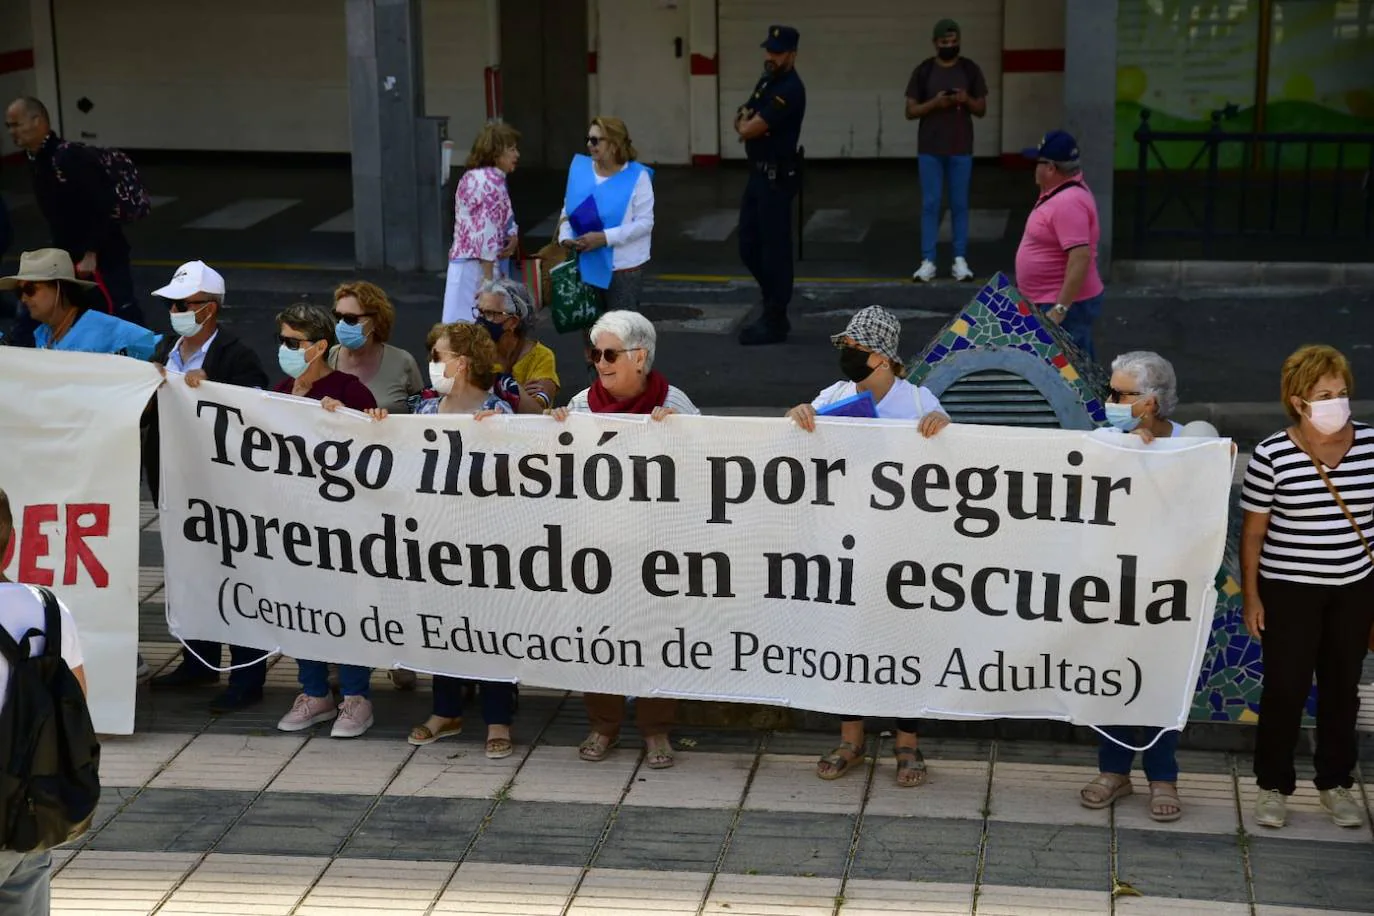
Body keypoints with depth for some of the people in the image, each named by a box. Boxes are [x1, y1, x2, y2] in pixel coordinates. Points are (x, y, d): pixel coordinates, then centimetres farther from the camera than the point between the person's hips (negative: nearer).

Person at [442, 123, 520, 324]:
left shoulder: (473, 177, 16)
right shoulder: (492, 181, -15)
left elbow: (501, 221, 23)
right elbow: (486, 233, -20)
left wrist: (513, 236, 1)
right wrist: (488, 279, -21)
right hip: (479, 267, -10)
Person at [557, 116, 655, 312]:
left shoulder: (637, 176, -8)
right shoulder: (580, 167, 6)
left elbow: (644, 222, -13)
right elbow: (567, 211, 13)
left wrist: (604, 237, -22)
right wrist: (565, 237, -7)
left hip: (623, 268, -5)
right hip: (586, 266, 5)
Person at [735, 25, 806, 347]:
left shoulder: (790, 90, -19)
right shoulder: (767, 81, 14)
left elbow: (749, 129, -21)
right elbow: (742, 121, 17)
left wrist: (746, 124, 2)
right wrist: (746, 122, -6)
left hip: (777, 178, -10)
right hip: (757, 173, 10)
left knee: (774, 248, -4)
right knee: (749, 246, 13)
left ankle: (775, 322, 2)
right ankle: (773, 307, 25)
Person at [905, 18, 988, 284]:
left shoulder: (971, 70, 3)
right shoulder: (923, 71, 1)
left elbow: (982, 110, 6)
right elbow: (910, 111, 0)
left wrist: (966, 100, -15)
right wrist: (935, 103, -17)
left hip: (961, 149, 1)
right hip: (930, 149, -1)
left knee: (959, 204, 3)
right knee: (930, 204, 0)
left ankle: (960, 260, 7)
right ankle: (928, 261, 1)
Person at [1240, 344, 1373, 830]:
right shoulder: (1272, 455, -11)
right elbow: (1252, 532, -4)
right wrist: (1251, 595, -5)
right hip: (1289, 590, -3)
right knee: (1285, 689, 2)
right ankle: (1272, 786, 17)